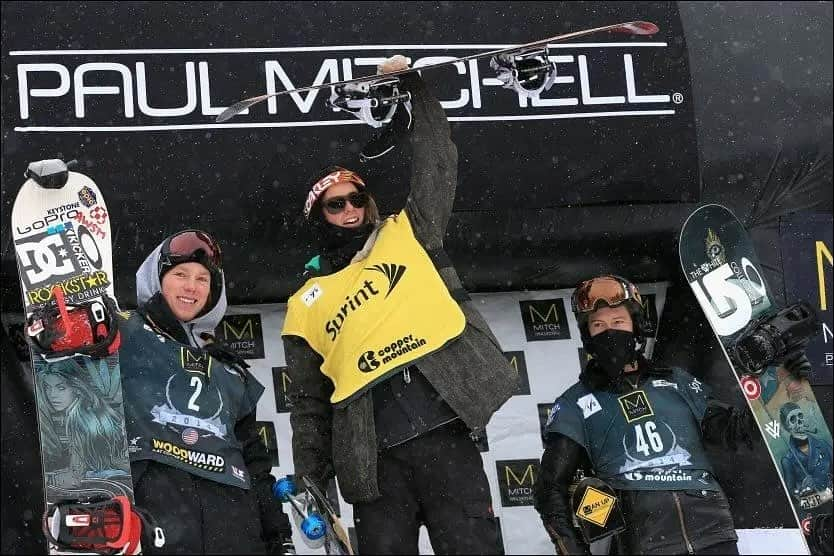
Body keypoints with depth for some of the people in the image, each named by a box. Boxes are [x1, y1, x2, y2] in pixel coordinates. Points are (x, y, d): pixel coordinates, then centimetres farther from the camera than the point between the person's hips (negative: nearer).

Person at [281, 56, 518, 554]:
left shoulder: (407, 237, 18)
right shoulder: (306, 304, 18)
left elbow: (437, 163, 12)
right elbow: (309, 404, 19)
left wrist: (411, 83, 11)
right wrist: (310, 482, 12)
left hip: (445, 432, -1)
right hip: (374, 460, 1)